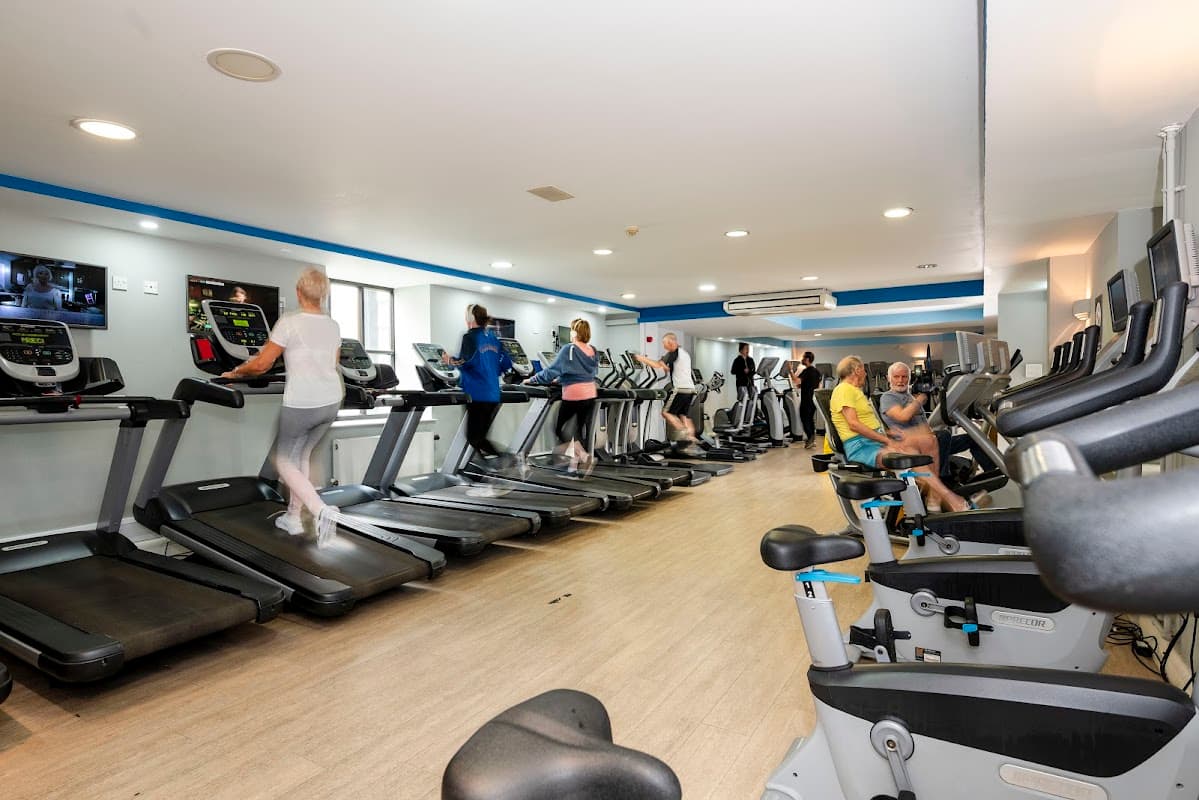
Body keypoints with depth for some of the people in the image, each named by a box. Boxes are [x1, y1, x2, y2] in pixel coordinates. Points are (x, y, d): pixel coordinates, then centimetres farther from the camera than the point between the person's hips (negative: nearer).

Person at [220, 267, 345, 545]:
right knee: (300, 455, 21)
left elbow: (261, 364, -10)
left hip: (301, 404, -6)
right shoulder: (333, 326, 7)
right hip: (331, 402, 6)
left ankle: (322, 511, -9)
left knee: (283, 459, 10)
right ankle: (293, 517, 26)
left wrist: (236, 373, 8)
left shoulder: (289, 322, -11)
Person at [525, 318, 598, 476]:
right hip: (590, 395, 7)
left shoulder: (568, 350, -10)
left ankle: (584, 457, -6)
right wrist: (561, 379, 28)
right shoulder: (592, 351, 10)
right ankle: (574, 466, 13)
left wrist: (533, 379, 3)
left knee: (559, 428, 5)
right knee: (582, 430, 9)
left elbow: (552, 370, -9)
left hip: (574, 395, -7)